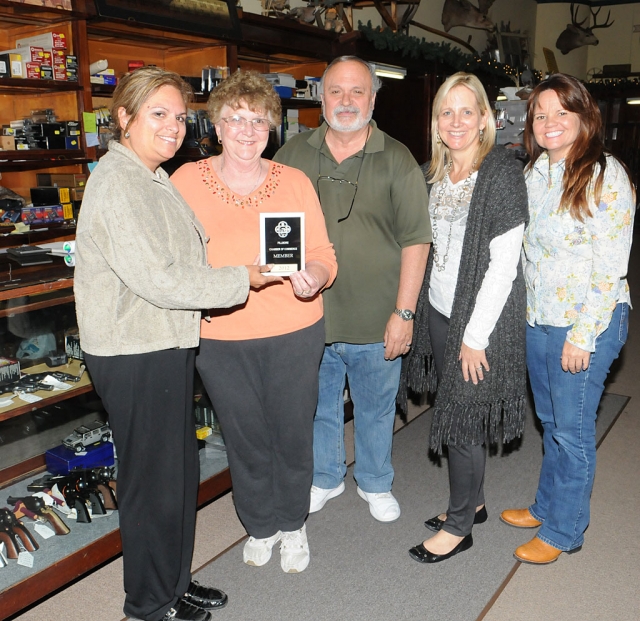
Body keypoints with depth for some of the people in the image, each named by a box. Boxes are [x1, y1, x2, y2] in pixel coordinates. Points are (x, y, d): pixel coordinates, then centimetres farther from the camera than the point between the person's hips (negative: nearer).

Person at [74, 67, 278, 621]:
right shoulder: (116, 184, -17)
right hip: (136, 355, -10)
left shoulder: (153, 179, 15)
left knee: (180, 471, 18)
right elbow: (157, 279, -23)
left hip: (167, 346, 10)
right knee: (153, 480, 5)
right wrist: (240, 280, -14)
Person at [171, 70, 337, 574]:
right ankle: (259, 525, 41)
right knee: (245, 438, 13)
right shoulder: (186, 182, 1)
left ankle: (293, 523, 40)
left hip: (294, 333, 0)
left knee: (294, 433, 12)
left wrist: (314, 277, -22)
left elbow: (324, 255, 0)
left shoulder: (295, 182, 2)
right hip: (219, 337, 0)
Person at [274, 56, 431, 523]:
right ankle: (325, 478, 42)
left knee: (376, 409, 16)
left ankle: (376, 484, 40)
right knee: (319, 406, 18)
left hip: (375, 322, -2)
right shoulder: (294, 155, 3)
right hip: (307, 316, 2)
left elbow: (416, 240, -6)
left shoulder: (397, 160, -4)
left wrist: (404, 312, -10)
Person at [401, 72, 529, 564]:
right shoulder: (435, 173, 8)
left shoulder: (503, 173, -14)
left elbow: (504, 264, -18)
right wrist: (417, 310, 9)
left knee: (462, 419, 2)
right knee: (452, 411, 16)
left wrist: (475, 335, -18)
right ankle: (472, 502, 37)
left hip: (480, 319, -7)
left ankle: (459, 526, 21)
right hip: (439, 311, 7)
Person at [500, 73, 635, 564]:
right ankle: (546, 506, 37)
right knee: (550, 422, 19)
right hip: (538, 320, 7)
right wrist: (526, 311, 9)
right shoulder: (534, 172, 8)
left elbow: (610, 265, -16)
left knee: (572, 430, 5)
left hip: (587, 324, -7)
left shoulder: (605, 175, -13)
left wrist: (582, 335, -17)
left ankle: (564, 530, 22)